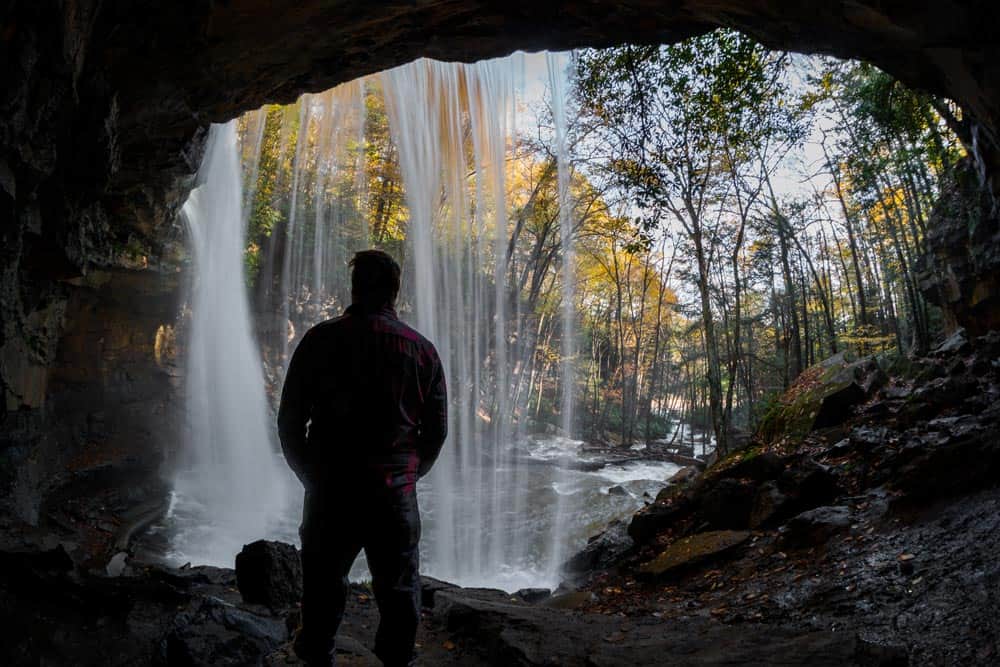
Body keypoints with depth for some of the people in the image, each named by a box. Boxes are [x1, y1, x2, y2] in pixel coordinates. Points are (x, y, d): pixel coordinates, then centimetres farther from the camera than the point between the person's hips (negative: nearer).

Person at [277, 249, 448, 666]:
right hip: (395, 495, 1)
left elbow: (290, 420, -1)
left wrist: (313, 476, 11)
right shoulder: (422, 350, 0)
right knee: (399, 592, 14)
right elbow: (437, 429, 4)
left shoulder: (322, 339, -4)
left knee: (323, 589, 16)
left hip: (331, 491, -1)